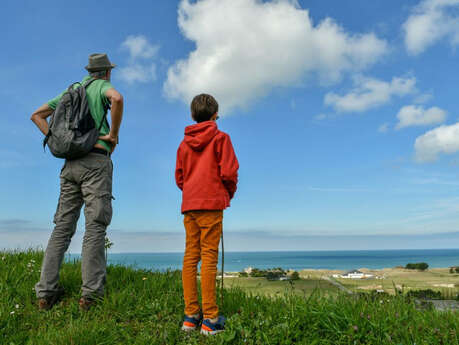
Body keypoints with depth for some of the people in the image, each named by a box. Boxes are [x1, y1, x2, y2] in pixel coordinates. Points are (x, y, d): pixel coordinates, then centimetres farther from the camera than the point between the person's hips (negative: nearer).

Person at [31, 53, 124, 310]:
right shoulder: (103, 86, 5)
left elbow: (37, 115, 25)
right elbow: (117, 99, -21)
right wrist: (113, 134, -10)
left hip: (70, 163, 6)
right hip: (96, 160, -6)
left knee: (63, 227, 5)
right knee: (96, 226, -8)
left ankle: (46, 292, 4)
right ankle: (91, 294, -11)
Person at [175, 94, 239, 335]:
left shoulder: (185, 143, 17)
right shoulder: (220, 137, 1)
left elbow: (179, 177, 15)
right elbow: (228, 172, -8)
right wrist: (230, 193, 8)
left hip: (189, 205, 5)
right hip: (211, 203, -5)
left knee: (190, 257, 5)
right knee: (209, 257, -6)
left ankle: (190, 315, 8)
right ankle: (210, 319, -4)